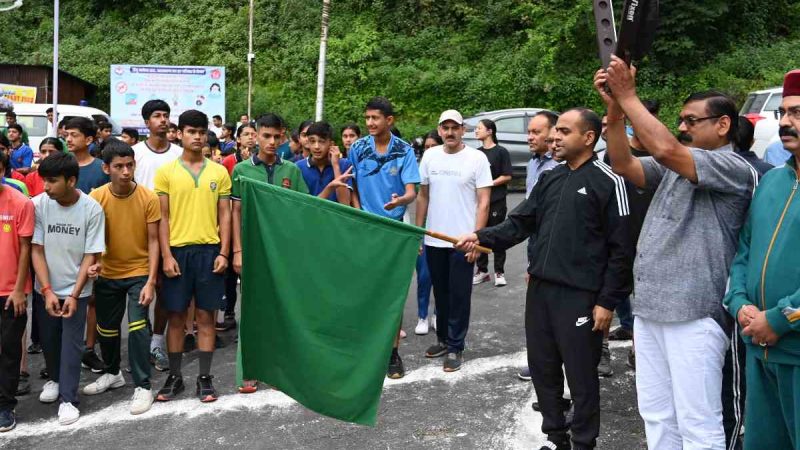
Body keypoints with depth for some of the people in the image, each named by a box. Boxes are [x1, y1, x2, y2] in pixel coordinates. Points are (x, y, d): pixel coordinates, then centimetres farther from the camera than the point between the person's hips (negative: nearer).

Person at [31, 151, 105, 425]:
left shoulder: (92, 209, -17)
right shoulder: (38, 205, -13)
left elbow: (91, 256, -13)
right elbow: (37, 250, -9)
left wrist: (74, 295, -16)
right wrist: (47, 290, -16)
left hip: (76, 290, -2)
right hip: (46, 289, 3)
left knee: (71, 342, -2)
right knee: (48, 338, 16)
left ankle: (68, 399, 8)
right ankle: (55, 379, 41)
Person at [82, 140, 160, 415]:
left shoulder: (149, 198, -14)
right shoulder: (96, 197, -9)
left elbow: (153, 241, -10)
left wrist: (151, 281, -14)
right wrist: (92, 262, -23)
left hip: (139, 273, -3)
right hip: (108, 274, 3)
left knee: (138, 326, -11)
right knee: (106, 328, 16)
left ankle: (143, 386, 3)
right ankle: (112, 373, 40)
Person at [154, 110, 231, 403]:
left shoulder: (219, 172, 6)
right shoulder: (166, 172, 2)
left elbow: (224, 215, 6)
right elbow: (163, 217, 0)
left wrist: (224, 252, -3)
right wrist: (166, 255, -7)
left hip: (209, 250, 1)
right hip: (177, 250, -1)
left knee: (205, 315, 6)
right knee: (175, 316, 6)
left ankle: (205, 378, 15)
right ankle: (175, 377, 19)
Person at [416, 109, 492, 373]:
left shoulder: (477, 158, -6)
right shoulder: (430, 156, 5)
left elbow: (483, 202, -7)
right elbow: (422, 196, 11)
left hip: (463, 241, -4)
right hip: (433, 240, 4)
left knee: (459, 296, 3)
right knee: (441, 293, 15)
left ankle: (455, 348, 13)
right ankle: (443, 339, 30)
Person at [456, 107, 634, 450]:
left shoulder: (608, 182, -7)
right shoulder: (549, 178, 13)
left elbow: (621, 249, -8)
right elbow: (520, 223, 11)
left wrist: (607, 301, -11)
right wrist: (482, 237, -5)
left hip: (579, 294, -6)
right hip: (539, 288, 7)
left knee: (581, 375, 3)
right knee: (542, 368, 14)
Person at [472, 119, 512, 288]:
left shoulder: (501, 151, -4)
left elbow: (507, 176, -8)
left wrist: (489, 184, -14)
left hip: (496, 201, -5)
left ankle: (499, 272, 10)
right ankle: (482, 271, 18)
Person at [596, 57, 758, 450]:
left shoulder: (735, 168, -9)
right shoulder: (674, 168, 17)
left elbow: (665, 149, -23)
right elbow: (623, 165, 4)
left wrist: (628, 96, -16)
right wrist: (614, 108, -7)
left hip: (693, 313, -8)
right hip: (650, 307, 8)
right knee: (656, 416, 16)